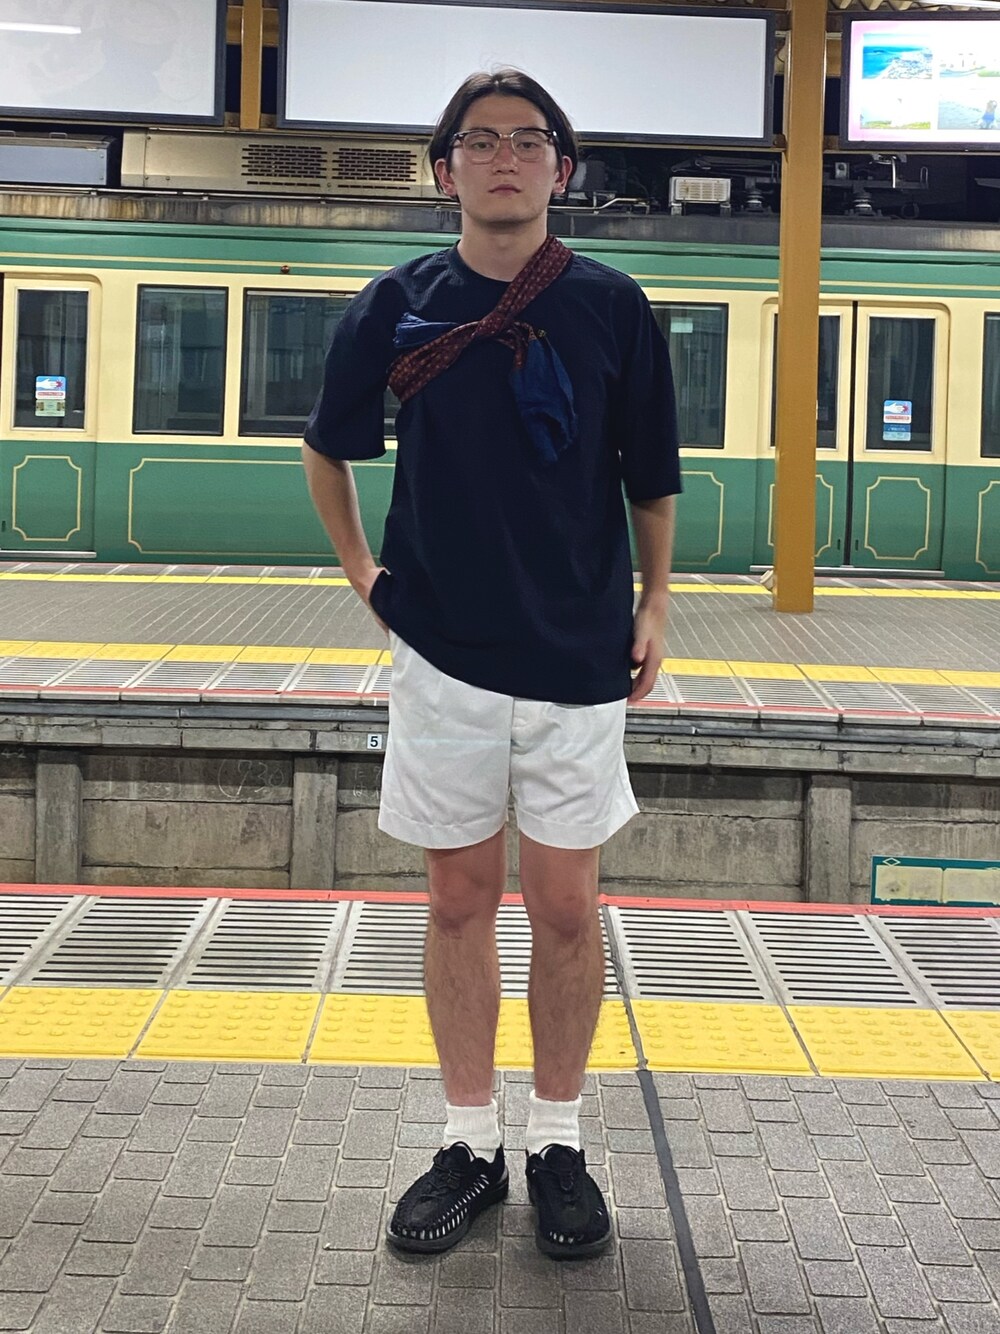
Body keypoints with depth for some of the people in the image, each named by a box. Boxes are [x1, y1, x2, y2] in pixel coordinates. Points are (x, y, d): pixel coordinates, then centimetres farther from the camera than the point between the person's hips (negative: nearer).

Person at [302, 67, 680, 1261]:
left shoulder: (612, 308, -1)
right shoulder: (396, 307, 1)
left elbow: (650, 478, 8)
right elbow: (327, 449, 16)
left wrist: (654, 605, 3)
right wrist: (360, 570, 10)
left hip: (580, 658, -1)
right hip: (443, 652, 1)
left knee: (565, 907, 4)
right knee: (460, 901, 8)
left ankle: (558, 1144, 21)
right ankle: (469, 1144, 22)